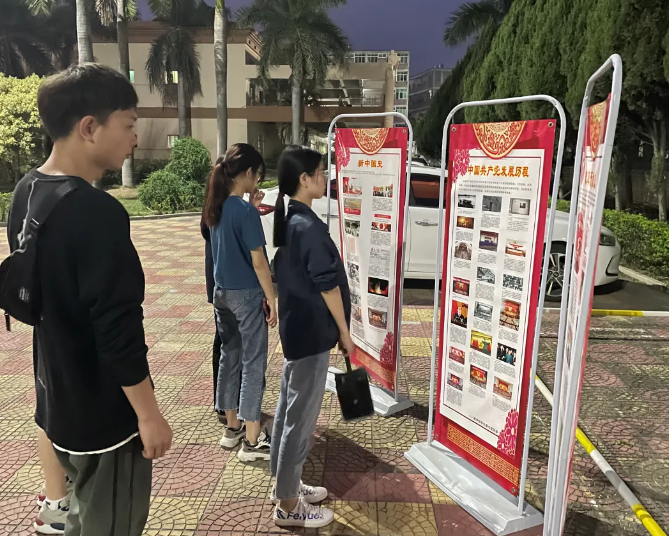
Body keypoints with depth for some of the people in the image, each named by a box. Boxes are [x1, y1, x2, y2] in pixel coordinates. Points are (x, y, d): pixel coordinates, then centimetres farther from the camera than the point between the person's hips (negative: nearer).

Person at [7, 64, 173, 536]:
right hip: (104, 412, -8)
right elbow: (119, 329, -27)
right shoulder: (97, 213, -27)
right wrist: (149, 414, -16)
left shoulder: (27, 193, 2)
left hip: (59, 399, 9)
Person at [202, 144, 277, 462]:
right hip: (247, 295, -8)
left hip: (222, 293, 8)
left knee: (229, 357, 16)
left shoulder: (217, 207, 5)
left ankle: (232, 427, 29)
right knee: (253, 363, 1)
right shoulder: (245, 211, -19)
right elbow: (258, 260, -18)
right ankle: (252, 441, 9)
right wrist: (272, 298, -12)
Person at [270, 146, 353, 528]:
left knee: (289, 408, 18)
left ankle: (285, 484, 34)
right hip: (313, 332, -10)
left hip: (295, 326, 10)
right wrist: (344, 331, -9)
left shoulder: (287, 220, 8)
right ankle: (288, 505, 17)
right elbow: (327, 284, -20)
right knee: (301, 417, 2)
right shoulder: (309, 227, -21)